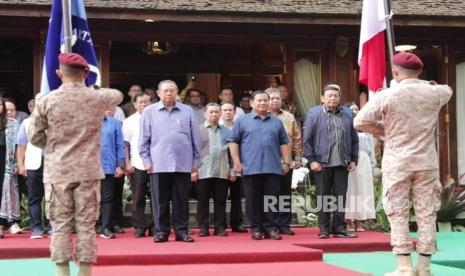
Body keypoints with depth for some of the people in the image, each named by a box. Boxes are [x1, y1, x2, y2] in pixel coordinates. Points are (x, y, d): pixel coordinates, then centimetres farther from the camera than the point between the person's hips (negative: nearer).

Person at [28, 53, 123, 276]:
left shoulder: (46, 101, -4)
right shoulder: (97, 98, -1)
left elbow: (34, 137, 0)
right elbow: (118, 95, 22)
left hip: (57, 172, 0)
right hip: (88, 171, 1)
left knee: (60, 225, 4)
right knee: (86, 225, 5)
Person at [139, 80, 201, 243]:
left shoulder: (188, 111, 8)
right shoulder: (149, 112, 6)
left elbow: (195, 139, 10)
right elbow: (144, 139, 6)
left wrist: (196, 162, 6)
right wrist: (147, 160, 0)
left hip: (183, 164, 1)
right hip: (159, 164, -1)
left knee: (181, 200, 4)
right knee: (160, 201, 2)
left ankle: (181, 231, 11)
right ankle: (161, 231, 9)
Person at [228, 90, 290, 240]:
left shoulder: (276, 122, 16)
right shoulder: (242, 121, 6)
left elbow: (283, 143, 18)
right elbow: (233, 142, 3)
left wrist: (286, 162, 9)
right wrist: (237, 162, -5)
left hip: (273, 168, 2)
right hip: (251, 168, -2)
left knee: (272, 200, 2)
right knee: (253, 200, 1)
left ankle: (271, 228, 7)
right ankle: (256, 229, 9)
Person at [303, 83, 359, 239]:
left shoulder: (348, 114, 11)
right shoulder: (313, 114, 2)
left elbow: (354, 139, 14)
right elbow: (307, 140, -1)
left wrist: (354, 160, 7)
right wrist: (311, 160, -8)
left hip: (342, 163, 3)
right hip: (321, 163, -3)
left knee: (341, 196, 4)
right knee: (323, 197, 3)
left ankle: (340, 228, 11)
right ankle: (324, 229, 8)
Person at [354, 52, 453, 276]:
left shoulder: (387, 95, -8)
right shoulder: (434, 93, 1)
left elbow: (360, 122, -6)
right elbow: (447, 90, 26)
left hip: (397, 163, -2)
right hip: (426, 162, 3)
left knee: (398, 214, 3)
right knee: (426, 214, 7)